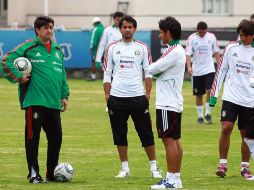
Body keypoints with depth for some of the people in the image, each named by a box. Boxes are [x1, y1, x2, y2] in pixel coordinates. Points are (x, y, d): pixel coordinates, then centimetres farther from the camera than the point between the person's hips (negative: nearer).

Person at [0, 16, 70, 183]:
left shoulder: (57, 50, 16)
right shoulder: (28, 48, -4)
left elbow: (62, 74, 23)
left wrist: (64, 95, 17)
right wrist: (18, 77, -11)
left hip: (54, 102, 6)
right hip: (34, 100, -6)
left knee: (56, 138, 7)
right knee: (33, 137, -4)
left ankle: (52, 173, 18)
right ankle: (34, 174, 1)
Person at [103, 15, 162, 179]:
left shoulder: (142, 48, 5)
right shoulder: (112, 48, 8)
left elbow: (148, 72, 5)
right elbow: (107, 73, 9)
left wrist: (148, 94, -3)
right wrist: (107, 95, 1)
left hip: (138, 97, -1)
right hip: (117, 98, 1)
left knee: (146, 133, -1)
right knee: (119, 134, 5)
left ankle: (154, 167, 6)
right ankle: (125, 168, 13)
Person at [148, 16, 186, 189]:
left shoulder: (173, 52, -17)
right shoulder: (180, 50, 15)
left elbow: (152, 70, -15)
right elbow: (161, 71, 14)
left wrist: (151, 67, 5)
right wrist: (156, 70, -5)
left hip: (167, 104, -10)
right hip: (175, 102, 10)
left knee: (169, 140, -8)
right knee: (175, 140, 11)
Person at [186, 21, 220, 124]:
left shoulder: (211, 37, 2)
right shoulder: (191, 38, -5)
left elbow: (216, 52, 11)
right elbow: (188, 54, -10)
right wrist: (189, 67, -25)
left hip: (209, 69, 0)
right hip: (197, 71, 0)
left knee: (210, 90, -16)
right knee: (199, 95, 6)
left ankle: (208, 113, -4)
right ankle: (200, 116, 17)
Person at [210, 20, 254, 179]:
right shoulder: (231, 48, 3)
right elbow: (221, 70, 7)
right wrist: (214, 94, 4)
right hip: (231, 98, 0)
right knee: (226, 128, -14)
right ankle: (223, 163, -3)